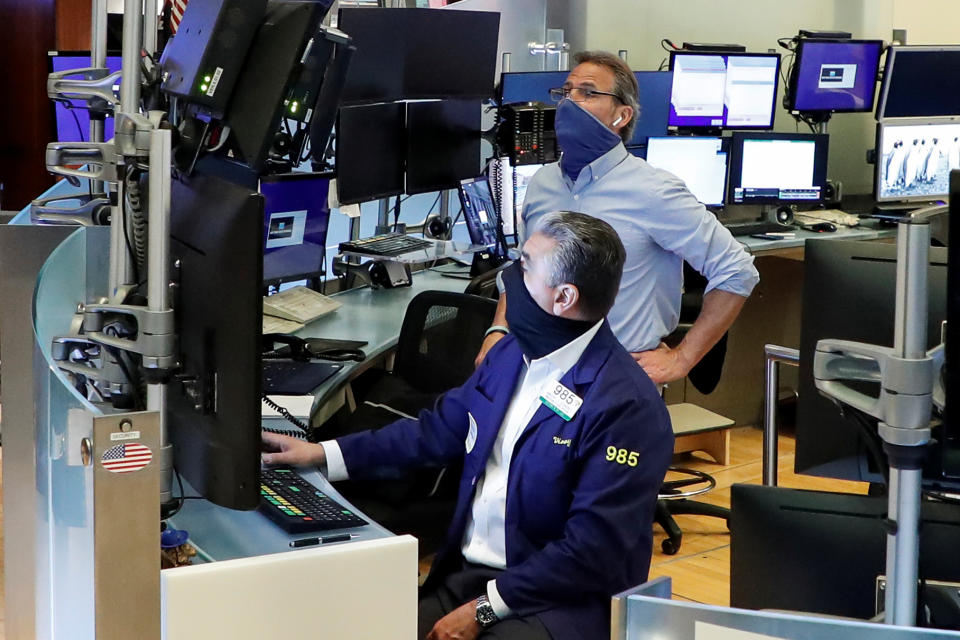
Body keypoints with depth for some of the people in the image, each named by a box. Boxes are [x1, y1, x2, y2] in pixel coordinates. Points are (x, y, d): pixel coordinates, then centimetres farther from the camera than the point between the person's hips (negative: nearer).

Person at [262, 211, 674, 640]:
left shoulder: (627, 407, -16)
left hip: (555, 601, -7)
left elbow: (594, 552, -18)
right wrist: (324, 455, 17)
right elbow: (440, 429, 20)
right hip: (463, 572, 7)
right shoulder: (512, 352, 9)